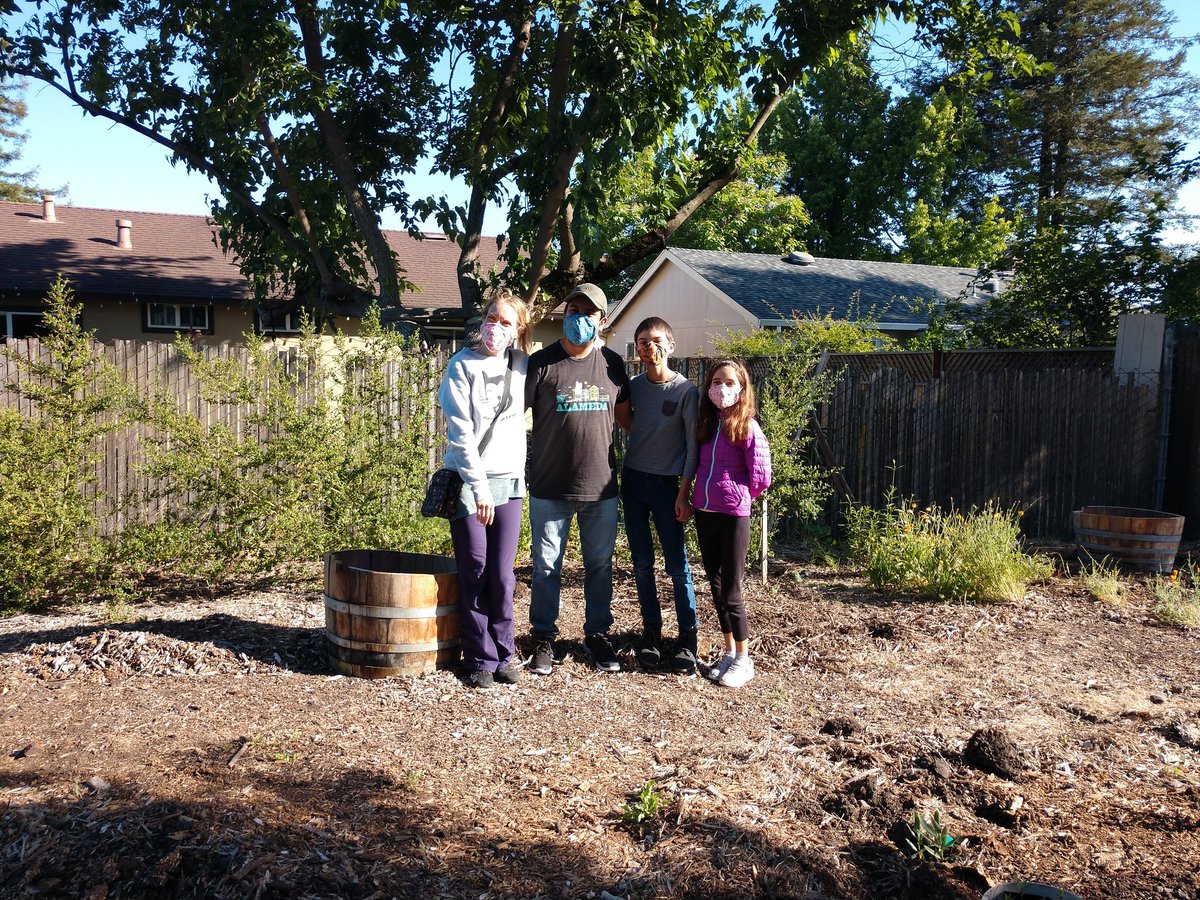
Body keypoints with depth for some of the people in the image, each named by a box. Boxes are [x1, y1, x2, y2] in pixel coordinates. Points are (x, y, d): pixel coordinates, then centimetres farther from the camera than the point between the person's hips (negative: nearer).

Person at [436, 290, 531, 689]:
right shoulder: (463, 365, -3)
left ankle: (504, 655, 17)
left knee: (502, 574, 3)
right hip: (468, 479, -2)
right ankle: (480, 659, 12)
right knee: (474, 572, 1)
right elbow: (460, 432, -9)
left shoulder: (523, 366, 6)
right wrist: (479, 486, -14)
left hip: (508, 480, 2)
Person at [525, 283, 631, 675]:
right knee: (547, 565, 7)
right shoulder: (542, 362, -4)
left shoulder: (612, 364, 6)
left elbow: (623, 415, 18)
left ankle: (598, 635, 26)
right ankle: (543, 638, 20)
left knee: (600, 564, 12)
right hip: (550, 486, -2)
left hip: (601, 485, 3)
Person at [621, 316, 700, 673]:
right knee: (642, 563, 8)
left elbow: (693, 444, -8)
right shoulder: (634, 386, 4)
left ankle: (688, 638, 7)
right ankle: (651, 631, 19)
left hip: (665, 483, -4)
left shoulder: (686, 390, -8)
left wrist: (684, 492, -11)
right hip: (633, 479, 4)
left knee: (677, 564, -3)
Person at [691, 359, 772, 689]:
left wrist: (738, 497, 3)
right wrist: (708, 492, 8)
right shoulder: (705, 425, 8)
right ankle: (728, 652, 25)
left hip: (733, 516, -6)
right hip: (703, 513, 6)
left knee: (731, 592, -1)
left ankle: (743, 660, 12)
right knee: (716, 587, 13)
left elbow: (760, 478, -9)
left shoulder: (747, 428, -10)